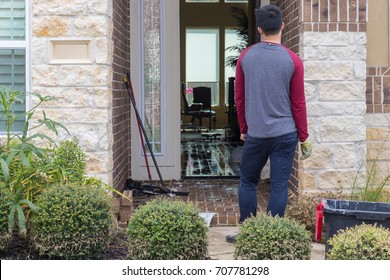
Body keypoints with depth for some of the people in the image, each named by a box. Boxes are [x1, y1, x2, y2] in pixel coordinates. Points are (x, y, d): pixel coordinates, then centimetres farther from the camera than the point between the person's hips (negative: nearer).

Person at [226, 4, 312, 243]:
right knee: (279, 186, 3)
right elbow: (298, 103, -3)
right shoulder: (293, 60, -7)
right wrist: (304, 138, 7)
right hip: (285, 134, -1)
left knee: (248, 182, 15)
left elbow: (239, 98, 5)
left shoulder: (246, 57, -1)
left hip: (255, 134, 1)